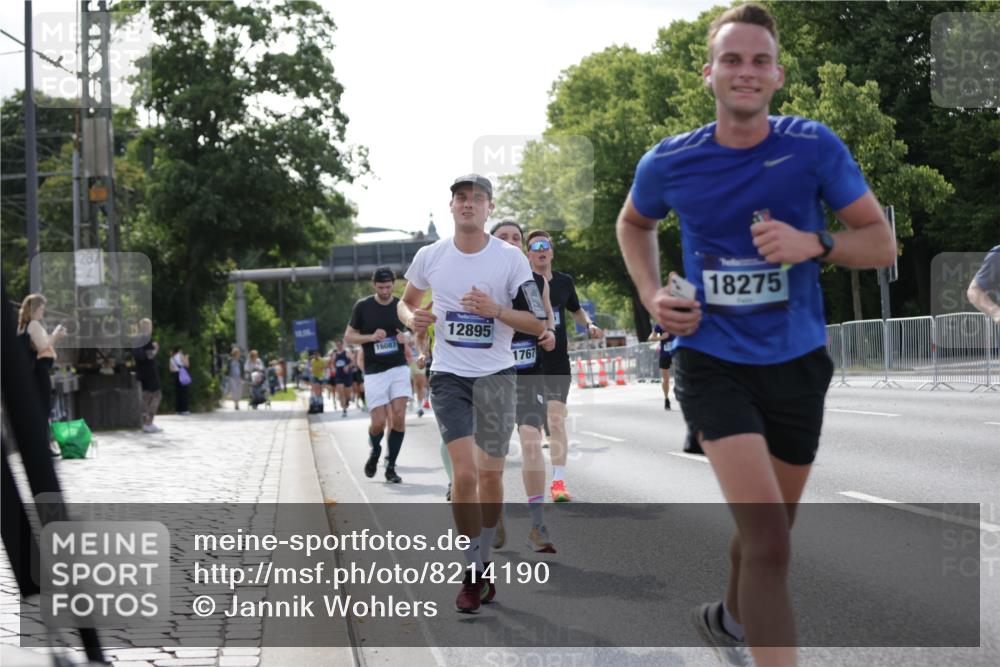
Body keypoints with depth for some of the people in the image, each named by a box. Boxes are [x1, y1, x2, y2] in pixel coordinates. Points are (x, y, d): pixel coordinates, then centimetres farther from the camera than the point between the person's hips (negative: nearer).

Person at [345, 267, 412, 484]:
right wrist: (371, 337, -13)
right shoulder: (363, 306, -1)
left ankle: (390, 466, 2)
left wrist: (406, 339, -7)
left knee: (399, 418, -10)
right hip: (374, 372, -1)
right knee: (379, 422, -5)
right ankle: (374, 451, 28)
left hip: (399, 368, 1)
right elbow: (348, 336, 4)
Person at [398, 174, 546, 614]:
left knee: (491, 476, 6)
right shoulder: (430, 256, 1)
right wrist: (413, 318, -5)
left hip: (496, 374, 0)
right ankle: (473, 572, 0)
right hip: (449, 376, 0)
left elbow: (538, 325, -5)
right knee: (465, 473, -12)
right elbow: (406, 301, 18)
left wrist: (495, 310, -21)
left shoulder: (510, 258, -5)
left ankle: (482, 565, 25)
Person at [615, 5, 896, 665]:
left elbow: (882, 243, -4)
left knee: (768, 530, 20)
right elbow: (634, 223, 17)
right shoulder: (668, 163, -6)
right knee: (768, 538, -20)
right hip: (713, 361, -2)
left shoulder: (815, 147, -8)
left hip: (798, 363, 3)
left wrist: (816, 243, -23)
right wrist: (652, 295, 1)